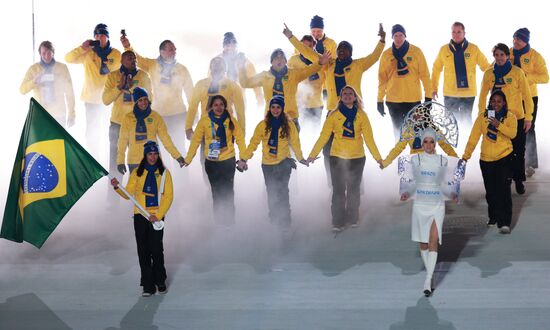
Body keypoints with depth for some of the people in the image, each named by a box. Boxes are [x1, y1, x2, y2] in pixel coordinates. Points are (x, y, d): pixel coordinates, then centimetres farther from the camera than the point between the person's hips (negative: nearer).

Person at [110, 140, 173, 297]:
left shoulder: (164, 173, 3)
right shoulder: (137, 173, 7)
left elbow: (168, 196, -1)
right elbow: (128, 194, 4)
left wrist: (158, 215, -11)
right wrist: (117, 187, -16)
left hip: (157, 217, -2)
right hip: (140, 216, 2)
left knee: (156, 250, -6)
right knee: (143, 251, 1)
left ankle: (160, 281, 13)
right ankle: (148, 285, 7)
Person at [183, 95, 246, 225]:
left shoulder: (230, 120, -2)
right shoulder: (204, 121, -4)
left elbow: (240, 138, -2)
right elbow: (196, 140, -2)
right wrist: (187, 159, -5)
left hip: (228, 161, 0)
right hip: (211, 162, 0)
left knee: (228, 191, 5)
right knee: (216, 192, 10)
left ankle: (229, 218, 16)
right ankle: (218, 219, 20)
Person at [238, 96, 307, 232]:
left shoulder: (289, 125, 0)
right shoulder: (263, 125, 1)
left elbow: (295, 142, 8)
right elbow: (253, 143, 1)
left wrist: (300, 158, 13)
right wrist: (243, 159, -4)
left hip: (284, 163, -2)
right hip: (268, 164, 2)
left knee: (282, 192, -13)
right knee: (272, 194, 7)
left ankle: (285, 223, -11)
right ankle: (274, 222, 19)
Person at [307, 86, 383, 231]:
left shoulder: (361, 115, 1)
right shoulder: (334, 115, -2)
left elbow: (369, 137, -1)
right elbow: (323, 136, -4)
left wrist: (378, 157, -7)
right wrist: (312, 154, -11)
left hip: (357, 158, 1)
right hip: (337, 158, -1)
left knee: (354, 190, 12)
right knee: (338, 191, 0)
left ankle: (353, 219, 25)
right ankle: (338, 222, 6)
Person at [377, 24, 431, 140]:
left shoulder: (416, 52, -1)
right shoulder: (386, 55, 4)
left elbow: (424, 75, -1)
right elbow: (382, 78, 7)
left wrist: (428, 97, -4)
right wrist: (380, 100, 4)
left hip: (413, 99, -2)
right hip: (393, 100, 2)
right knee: (398, 131, 10)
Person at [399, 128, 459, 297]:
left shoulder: (442, 161, 2)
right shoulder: (415, 159, 2)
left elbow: (442, 184, 10)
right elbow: (414, 183, 9)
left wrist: (452, 194, -8)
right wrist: (407, 192, -10)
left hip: (437, 205, -1)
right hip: (420, 205, 1)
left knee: (434, 242, -12)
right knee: (423, 243, 7)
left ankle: (428, 281, -16)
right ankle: (430, 274, 24)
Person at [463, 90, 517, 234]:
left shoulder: (510, 117, -2)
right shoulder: (483, 116, 2)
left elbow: (512, 133, -18)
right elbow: (474, 137, -2)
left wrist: (499, 125, -32)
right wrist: (466, 155, -9)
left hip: (505, 158, -3)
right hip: (486, 160, 3)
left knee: (503, 190, -11)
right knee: (490, 191, 10)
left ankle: (504, 223, -11)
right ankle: (493, 217, 30)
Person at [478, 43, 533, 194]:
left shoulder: (517, 72, -6)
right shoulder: (489, 74, 1)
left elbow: (526, 95, -4)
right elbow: (483, 96, 9)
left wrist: (528, 117, -6)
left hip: (517, 118, -2)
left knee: (518, 151, 6)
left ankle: (519, 180, 21)